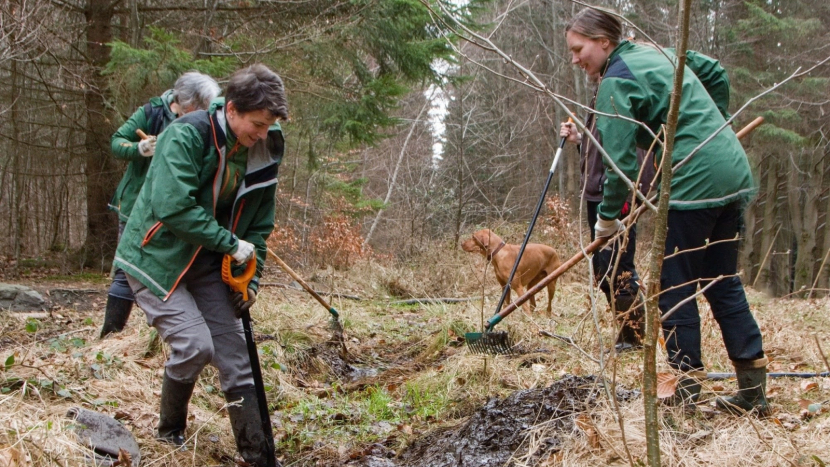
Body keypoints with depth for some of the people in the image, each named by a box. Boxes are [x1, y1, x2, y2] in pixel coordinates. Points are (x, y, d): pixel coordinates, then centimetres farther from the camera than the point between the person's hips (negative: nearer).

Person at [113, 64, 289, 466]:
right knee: (194, 344, -18)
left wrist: (251, 277, 2)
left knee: (234, 353, 1)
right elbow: (173, 207, -31)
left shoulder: (264, 151, -2)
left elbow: (261, 221, 9)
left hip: (207, 266, 6)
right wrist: (231, 244, -26)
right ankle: (170, 430, 9)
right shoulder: (187, 136, -22)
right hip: (156, 258, -6)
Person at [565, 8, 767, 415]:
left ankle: (687, 386, 5)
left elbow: (619, 157, -13)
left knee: (675, 286, 2)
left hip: (694, 182, -9)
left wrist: (608, 216, -2)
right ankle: (753, 390, 12)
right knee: (723, 284, 12)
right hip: (734, 173, 9)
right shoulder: (657, 52, 17)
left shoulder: (616, 81, -9)